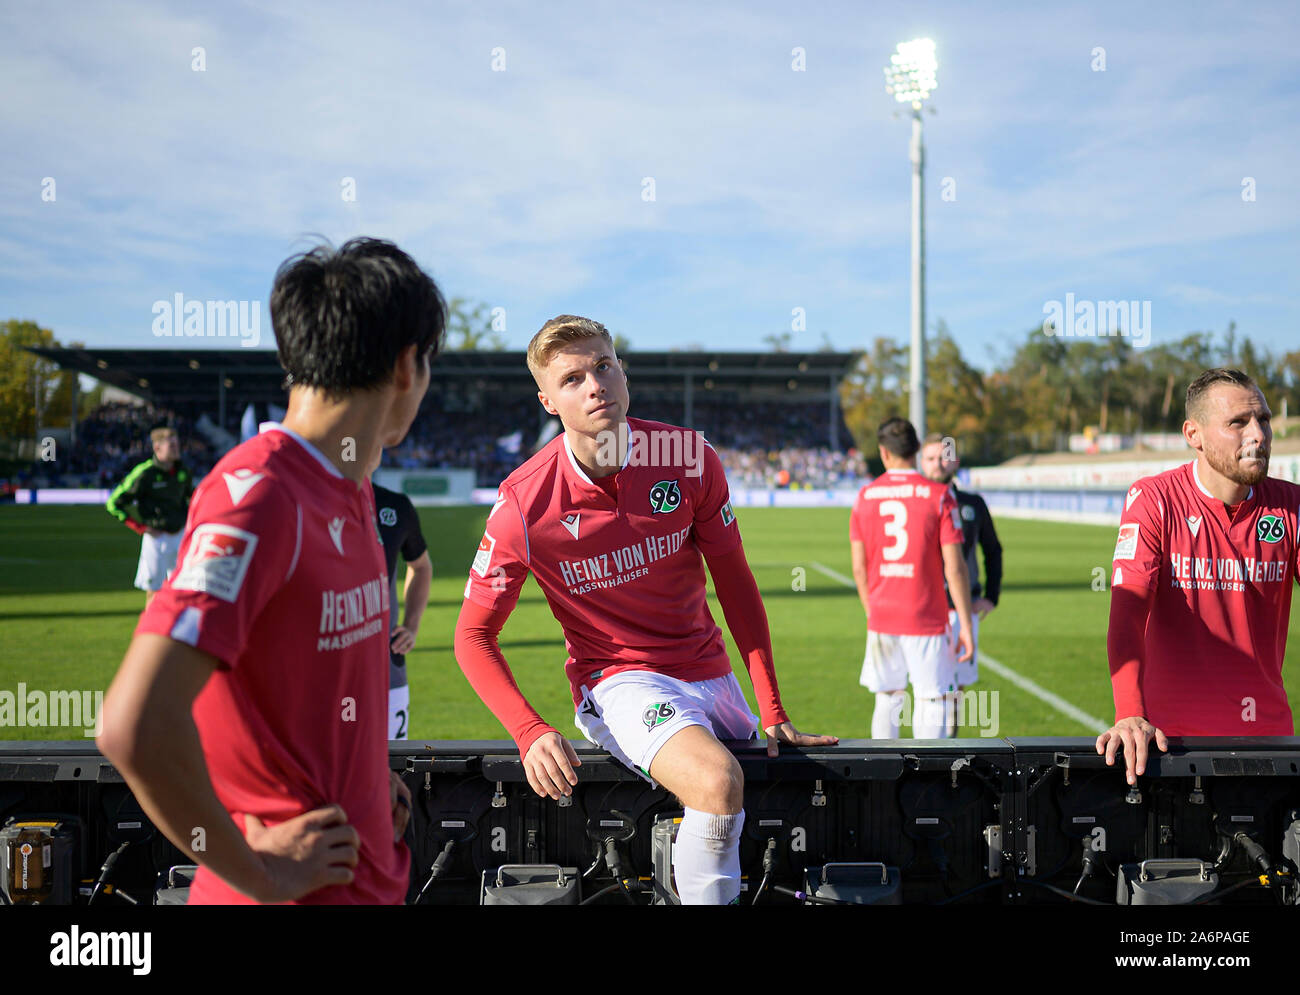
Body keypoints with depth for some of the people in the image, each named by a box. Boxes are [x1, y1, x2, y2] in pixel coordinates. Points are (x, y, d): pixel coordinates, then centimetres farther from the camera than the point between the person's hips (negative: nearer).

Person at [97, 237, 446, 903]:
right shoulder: (257, 497, -21)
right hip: (298, 893, -8)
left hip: (369, 877, 8)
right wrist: (255, 872, -19)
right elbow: (134, 727, -29)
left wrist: (367, 780, 9)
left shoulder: (354, 494, 8)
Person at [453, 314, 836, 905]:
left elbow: (735, 585, 3)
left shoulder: (689, 459, -6)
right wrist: (530, 732, -21)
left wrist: (773, 712, -2)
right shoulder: (525, 503, -14)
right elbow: (474, 635, -6)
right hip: (617, 682, -5)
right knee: (717, 782, -32)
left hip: (710, 675, 5)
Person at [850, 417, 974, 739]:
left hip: (881, 620, 3)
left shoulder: (865, 496, 3)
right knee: (931, 702, 3)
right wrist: (965, 625, -4)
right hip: (927, 621, -3)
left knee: (887, 701, 15)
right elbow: (954, 568, -10)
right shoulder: (938, 496, -7)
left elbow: (859, 568, 5)